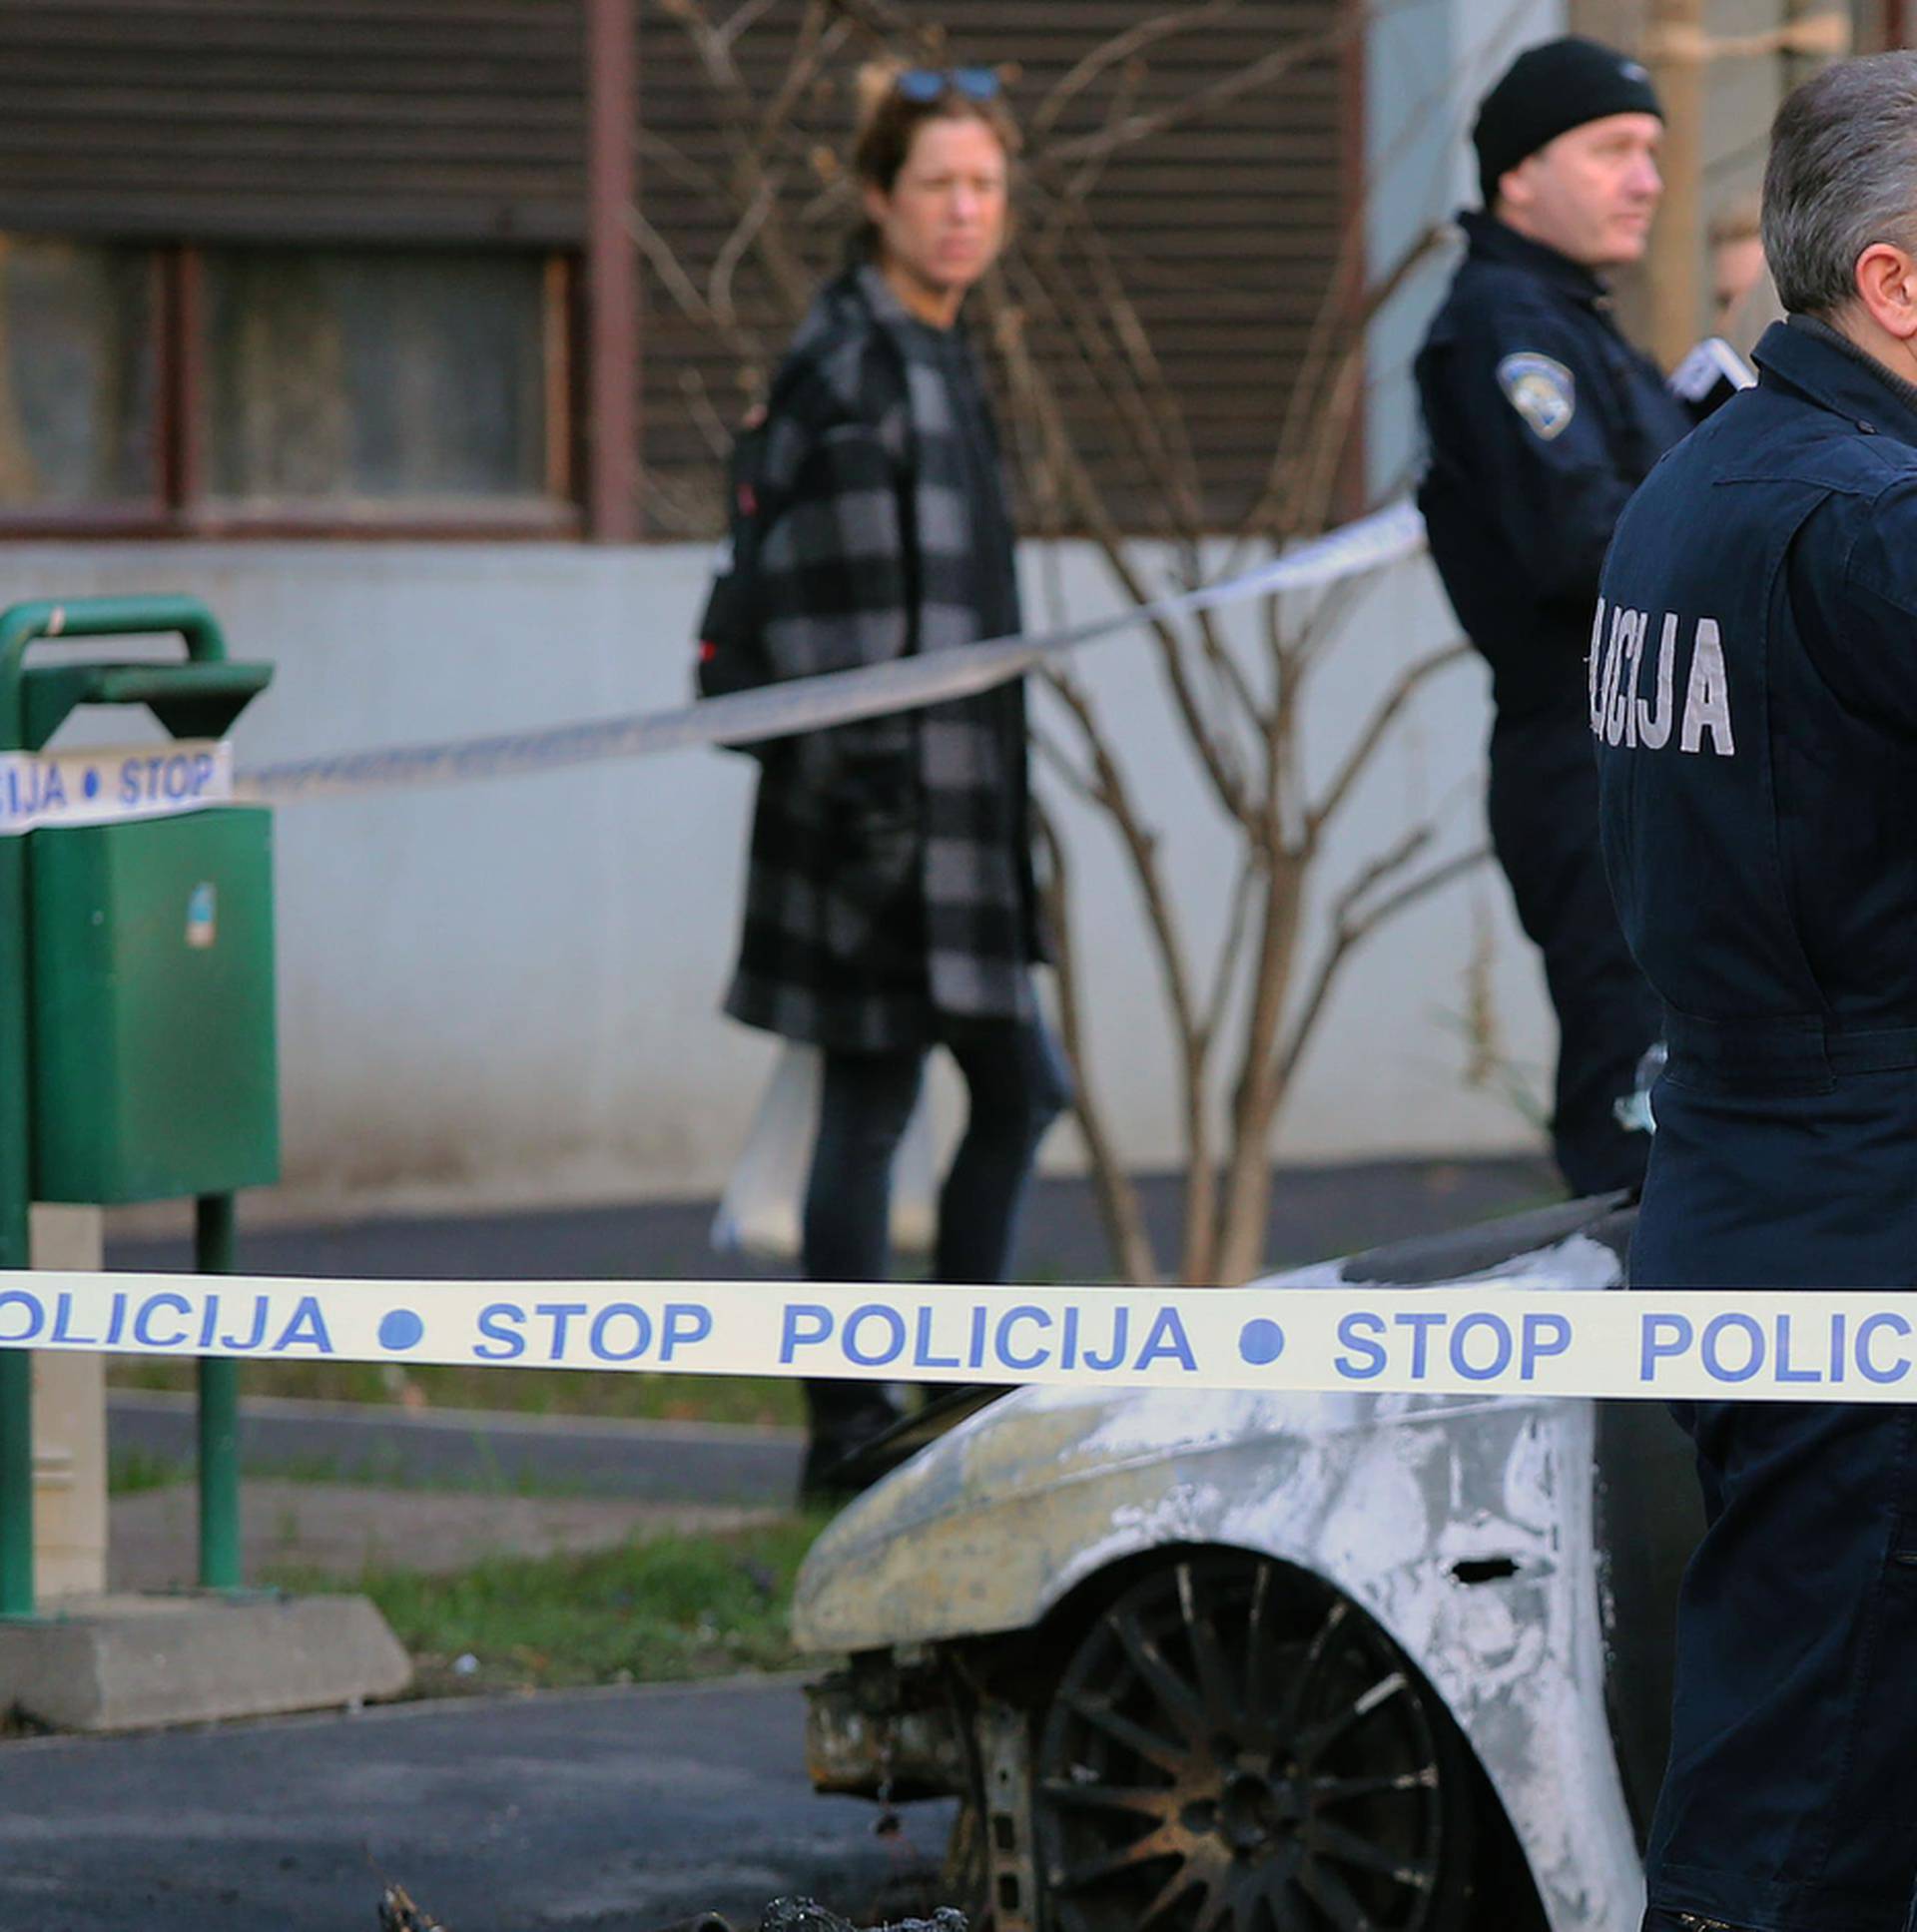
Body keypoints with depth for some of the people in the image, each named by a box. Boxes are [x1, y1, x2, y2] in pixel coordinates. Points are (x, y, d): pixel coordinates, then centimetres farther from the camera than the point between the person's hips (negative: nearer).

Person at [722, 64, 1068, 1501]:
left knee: (1018, 1088, 13)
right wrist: (868, 796, -23)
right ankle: (852, 1430, 0)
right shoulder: (845, 364, -13)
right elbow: (819, 600, -19)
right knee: (873, 1103, -6)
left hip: (960, 804, 10)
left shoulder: (942, 359, 17)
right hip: (887, 796, -10)